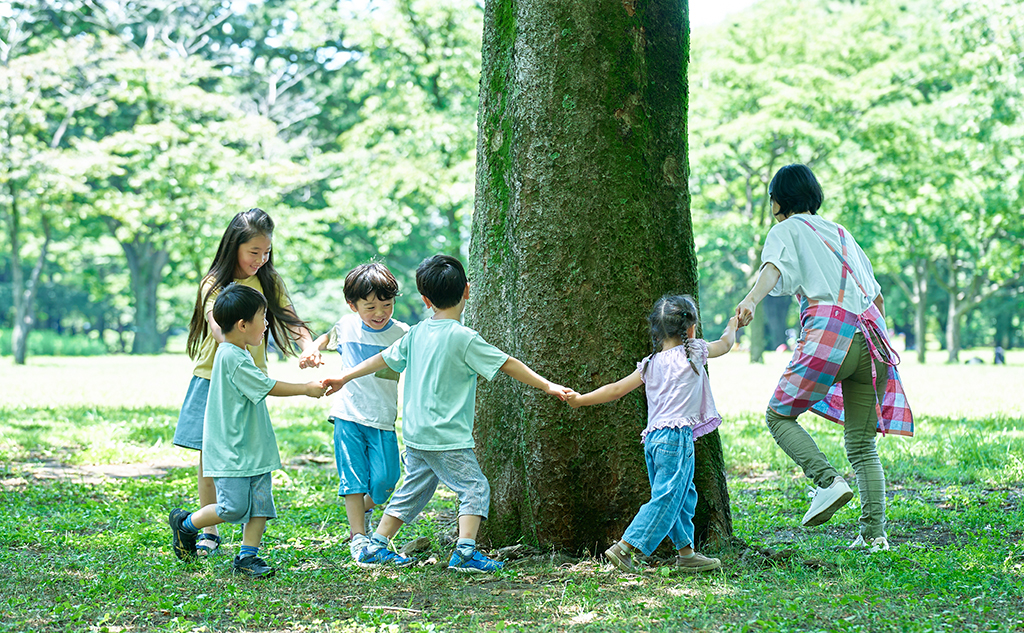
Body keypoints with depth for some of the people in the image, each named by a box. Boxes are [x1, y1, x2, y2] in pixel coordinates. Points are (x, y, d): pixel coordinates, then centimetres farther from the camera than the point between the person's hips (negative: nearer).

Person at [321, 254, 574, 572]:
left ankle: (374, 549, 21)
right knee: (475, 487, -2)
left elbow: (383, 358, 16)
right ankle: (465, 552, -13)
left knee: (412, 492, 17)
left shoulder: (416, 333, 7)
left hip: (415, 435, 7)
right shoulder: (464, 337, -13)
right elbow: (507, 364, -10)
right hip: (448, 438, -7)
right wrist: (546, 385, -3)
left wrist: (344, 378, 29)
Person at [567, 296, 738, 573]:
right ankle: (625, 548, -15)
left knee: (684, 495, 16)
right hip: (677, 436, -7)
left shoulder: (650, 364, 13)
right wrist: (732, 325, 43)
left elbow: (617, 389, 11)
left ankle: (686, 553, 20)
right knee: (666, 498, -8)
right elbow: (725, 344, 22)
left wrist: (580, 400, 18)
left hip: (652, 438, 7)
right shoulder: (694, 351, 3)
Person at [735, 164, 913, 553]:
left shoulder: (787, 231, 10)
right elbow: (877, 296, 27)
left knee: (779, 415, 8)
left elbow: (773, 267, -14)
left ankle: (829, 481, -14)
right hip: (870, 338, 6)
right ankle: (874, 533, -1)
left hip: (829, 331, -6)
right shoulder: (841, 234, 28)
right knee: (862, 443, 9)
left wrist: (752, 300, -31)